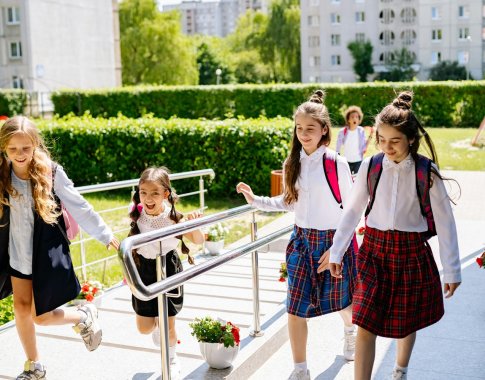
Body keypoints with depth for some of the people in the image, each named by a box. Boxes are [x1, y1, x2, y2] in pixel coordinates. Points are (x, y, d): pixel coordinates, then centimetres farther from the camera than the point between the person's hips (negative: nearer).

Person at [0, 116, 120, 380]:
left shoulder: (51, 172, -12)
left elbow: (79, 207, -7)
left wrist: (106, 235, -6)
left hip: (47, 253, -3)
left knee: (41, 316, 0)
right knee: (21, 308, 8)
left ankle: (84, 316, 30)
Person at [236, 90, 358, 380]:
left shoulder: (336, 163, -14)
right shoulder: (293, 164, 1)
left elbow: (351, 209, -9)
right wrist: (255, 200, -1)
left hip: (334, 241, -3)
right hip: (302, 241, 4)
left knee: (340, 300, 17)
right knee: (295, 307, -1)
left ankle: (350, 330, 53)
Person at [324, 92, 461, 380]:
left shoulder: (427, 172, -11)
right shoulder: (370, 166, -5)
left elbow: (444, 222, -6)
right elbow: (353, 211, 3)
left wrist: (452, 269, -4)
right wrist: (337, 252, 5)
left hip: (412, 252, -1)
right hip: (374, 251, 1)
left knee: (407, 321, 17)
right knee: (366, 325, -4)